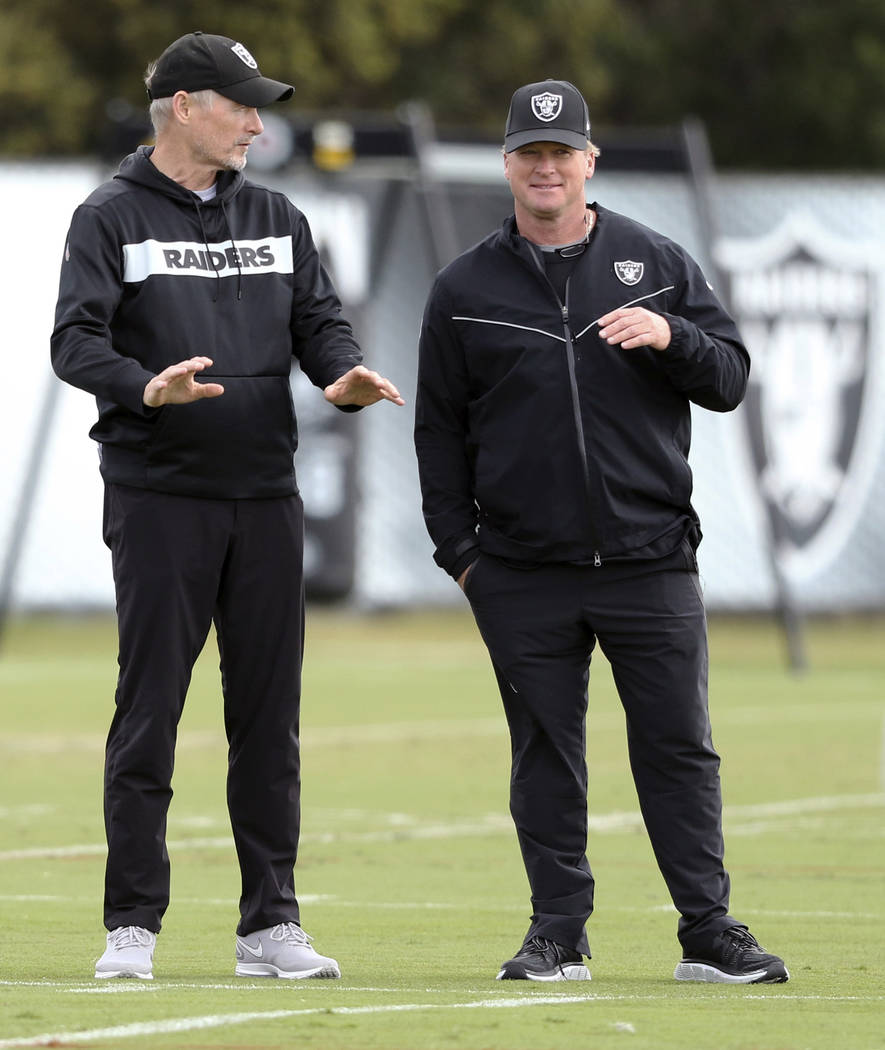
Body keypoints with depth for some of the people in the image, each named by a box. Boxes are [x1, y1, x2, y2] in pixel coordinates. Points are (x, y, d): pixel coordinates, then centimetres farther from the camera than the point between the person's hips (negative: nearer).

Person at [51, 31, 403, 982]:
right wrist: (144, 388, -29)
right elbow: (75, 341, -10)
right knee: (149, 709, -4)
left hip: (265, 494, 5)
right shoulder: (113, 218, 0)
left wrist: (345, 375, -12)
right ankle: (133, 927, 2)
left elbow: (319, 321, 11)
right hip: (159, 498, -5)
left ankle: (269, 925, 10)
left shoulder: (275, 218, 15)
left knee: (269, 716, 5)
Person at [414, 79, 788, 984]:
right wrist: (459, 550, 3)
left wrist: (671, 338, -13)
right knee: (545, 756, 3)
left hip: (650, 561, 0)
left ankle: (708, 932, 4)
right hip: (524, 577, 0)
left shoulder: (657, 265, 8)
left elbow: (730, 378, 7)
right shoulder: (464, 290, 8)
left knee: (679, 747, 0)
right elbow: (440, 429, 10)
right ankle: (557, 935, 10)